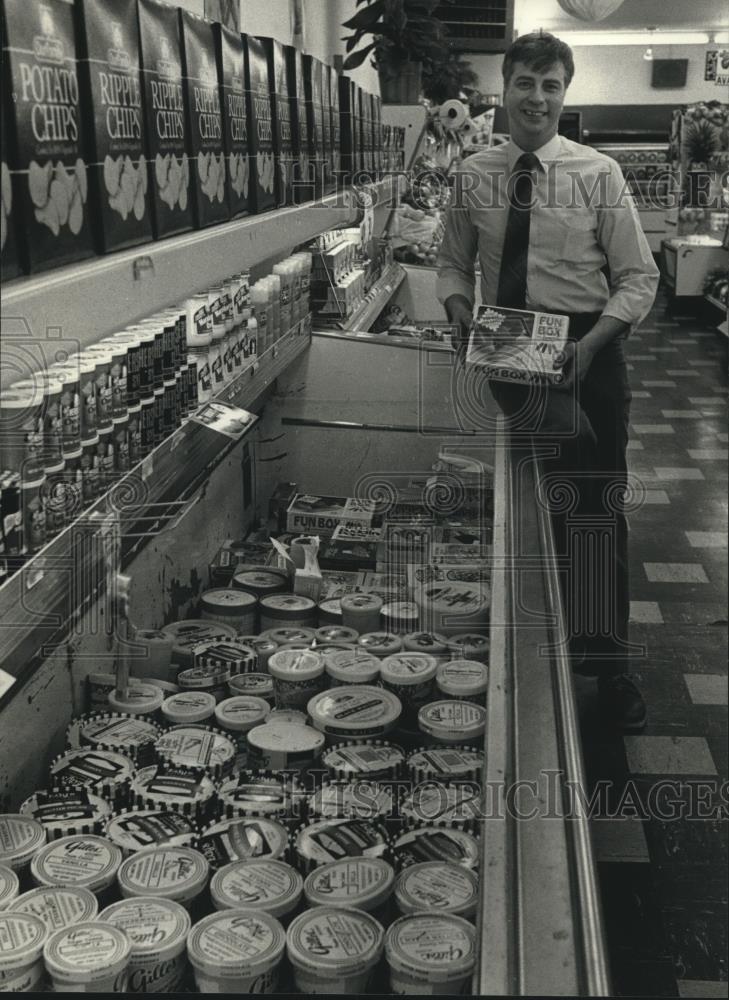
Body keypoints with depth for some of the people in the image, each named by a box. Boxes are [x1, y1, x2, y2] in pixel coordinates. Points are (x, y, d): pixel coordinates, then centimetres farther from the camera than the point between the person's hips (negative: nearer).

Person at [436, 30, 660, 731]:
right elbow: (453, 261, 13)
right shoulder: (473, 177, 3)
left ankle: (606, 660, 16)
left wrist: (591, 342, -19)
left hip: (585, 353, -2)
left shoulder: (598, 174, -6)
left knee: (596, 510, 2)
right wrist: (458, 307, -8)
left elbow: (638, 277, -5)